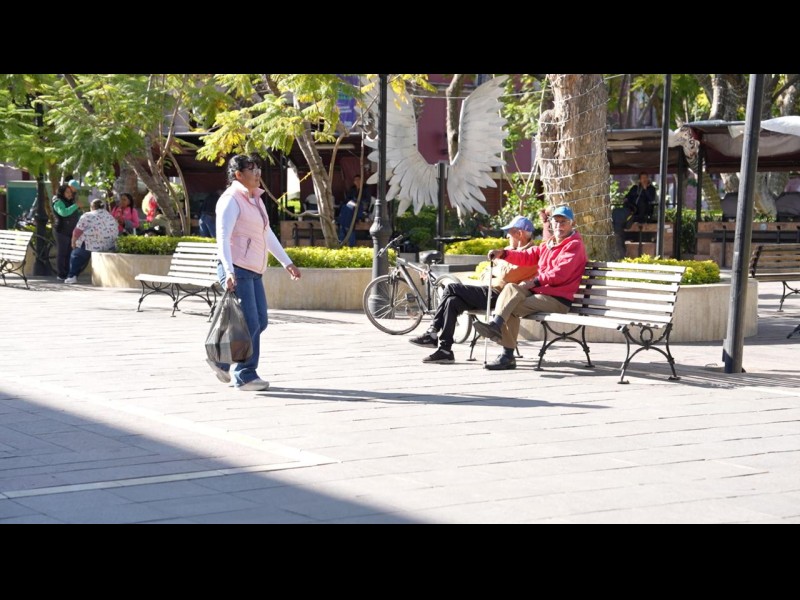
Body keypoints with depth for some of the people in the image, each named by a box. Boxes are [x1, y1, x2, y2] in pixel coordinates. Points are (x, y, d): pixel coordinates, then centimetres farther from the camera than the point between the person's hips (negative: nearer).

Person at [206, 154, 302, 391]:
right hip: (237, 269, -9)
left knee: (260, 322, 7)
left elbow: (268, 234, 26)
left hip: (254, 271, 9)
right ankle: (244, 376, 0)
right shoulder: (231, 200, -9)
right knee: (249, 323, -9)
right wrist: (229, 271, -29)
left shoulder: (256, 200, 18)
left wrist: (287, 262, 23)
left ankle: (221, 360, 19)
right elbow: (223, 237, -19)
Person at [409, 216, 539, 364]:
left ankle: (433, 333, -7)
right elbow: (484, 274, 23)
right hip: (492, 293, 9)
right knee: (452, 301, -7)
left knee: (451, 288, -14)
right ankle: (445, 350, -8)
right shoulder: (510, 250, 22)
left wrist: (494, 269, 0)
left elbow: (506, 278, -20)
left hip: (498, 296, -9)